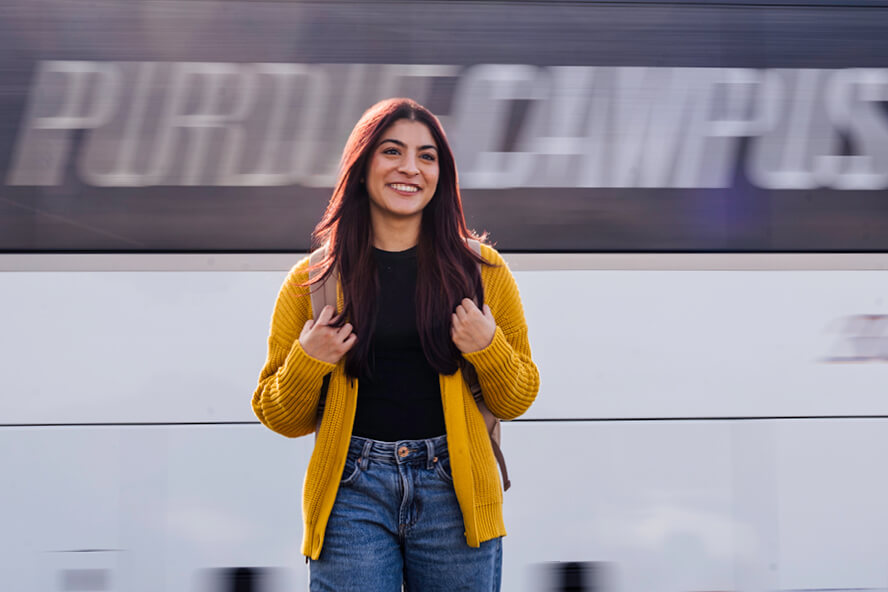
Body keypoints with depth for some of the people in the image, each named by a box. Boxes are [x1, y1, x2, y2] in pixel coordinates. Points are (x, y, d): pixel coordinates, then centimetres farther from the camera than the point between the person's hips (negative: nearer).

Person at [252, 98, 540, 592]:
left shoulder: (482, 270, 7)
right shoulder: (313, 281, 6)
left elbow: (516, 399, 11)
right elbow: (282, 417, 11)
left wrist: (488, 349, -7)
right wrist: (306, 364, -8)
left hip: (455, 493, 1)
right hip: (352, 493, 0)